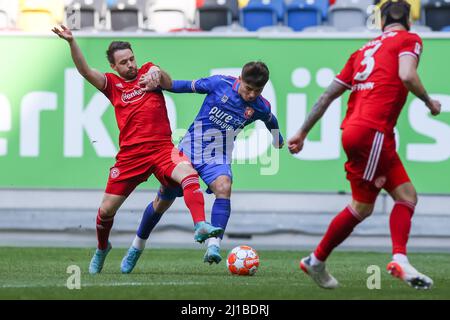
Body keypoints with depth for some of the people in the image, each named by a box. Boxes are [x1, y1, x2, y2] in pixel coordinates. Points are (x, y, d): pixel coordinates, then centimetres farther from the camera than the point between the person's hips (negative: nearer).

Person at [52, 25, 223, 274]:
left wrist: (157, 73, -25)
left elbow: (169, 84, -2)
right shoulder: (112, 84, 11)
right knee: (106, 210, 5)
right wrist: (71, 42, -17)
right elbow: (85, 71, -2)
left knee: (189, 175, -32)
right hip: (130, 154, 1)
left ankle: (201, 226, -43)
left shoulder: (147, 72, 13)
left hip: (162, 148, -1)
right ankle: (102, 249, 33)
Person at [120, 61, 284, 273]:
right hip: (189, 150, 0)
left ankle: (214, 246, -40)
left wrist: (278, 140, 34)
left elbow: (271, 121, 16)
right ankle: (137, 246, 33)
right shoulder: (221, 83, -14)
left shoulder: (261, 107, -8)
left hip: (217, 158, 0)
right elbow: (191, 86, 0)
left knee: (224, 188, -34)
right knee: (162, 202, 10)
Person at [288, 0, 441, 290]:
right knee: (362, 207, -2)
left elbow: (328, 94, 20)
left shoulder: (365, 49, 23)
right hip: (373, 132, -8)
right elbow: (407, 76, -17)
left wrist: (303, 132, 23)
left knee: (407, 196, 9)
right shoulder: (409, 39, 4)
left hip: (354, 129, 8)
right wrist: (429, 102, 0)